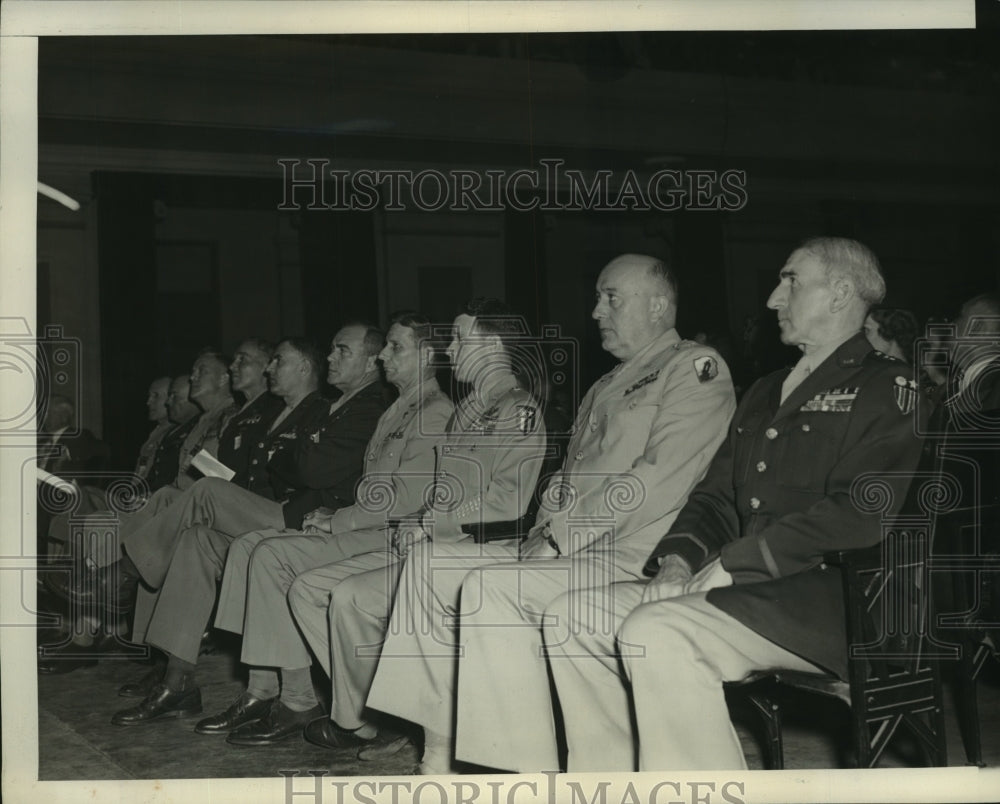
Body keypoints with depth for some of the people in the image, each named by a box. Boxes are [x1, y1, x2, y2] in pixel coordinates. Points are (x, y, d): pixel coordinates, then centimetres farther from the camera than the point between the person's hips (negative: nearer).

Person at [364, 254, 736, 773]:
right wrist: (544, 532, 4)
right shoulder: (606, 387, 25)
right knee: (429, 561, -1)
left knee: (492, 587, -28)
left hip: (630, 558, -9)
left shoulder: (695, 370, -4)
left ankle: (532, 775, -23)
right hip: (564, 549, 9)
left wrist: (562, 535, -15)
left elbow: (660, 477, -16)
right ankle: (439, 756, -3)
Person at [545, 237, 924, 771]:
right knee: (574, 619, -7)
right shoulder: (764, 392, 25)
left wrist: (729, 565, -16)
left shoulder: (886, 386, -2)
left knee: (656, 632, -30)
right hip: (739, 587, 8)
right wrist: (679, 559, -1)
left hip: (829, 598, -8)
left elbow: (858, 516, -16)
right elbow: (717, 497, 21)